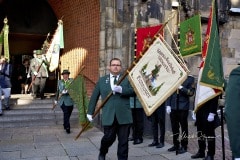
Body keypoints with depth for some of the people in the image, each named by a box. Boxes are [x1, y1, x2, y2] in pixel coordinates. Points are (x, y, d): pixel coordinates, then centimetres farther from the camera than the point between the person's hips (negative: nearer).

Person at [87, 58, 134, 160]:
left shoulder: (127, 79, 9)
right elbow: (94, 97, 12)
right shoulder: (102, 80, 11)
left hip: (124, 116, 0)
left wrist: (121, 90, -21)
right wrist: (90, 112, 10)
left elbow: (133, 91, -6)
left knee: (123, 141, 2)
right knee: (109, 138, 4)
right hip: (108, 116, 0)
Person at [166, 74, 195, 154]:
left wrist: (182, 88, -19)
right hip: (173, 107, 3)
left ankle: (184, 146, 16)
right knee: (174, 127, 11)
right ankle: (176, 145, 24)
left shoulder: (190, 78, -1)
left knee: (184, 127, 5)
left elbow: (191, 92, -5)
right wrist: (168, 105, 3)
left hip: (183, 107, -3)